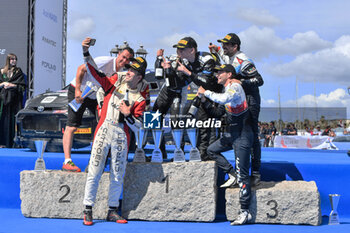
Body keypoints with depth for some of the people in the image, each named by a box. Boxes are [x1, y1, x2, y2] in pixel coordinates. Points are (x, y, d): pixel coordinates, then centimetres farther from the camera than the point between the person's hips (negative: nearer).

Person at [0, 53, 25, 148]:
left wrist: (12, 85, -8)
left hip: (15, 99, -1)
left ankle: (13, 142, -6)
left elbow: (22, 86, 2)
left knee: (14, 120, -7)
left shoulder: (19, 72, 10)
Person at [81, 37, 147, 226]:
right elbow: (95, 73, -3)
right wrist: (86, 53, -15)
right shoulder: (115, 81, 9)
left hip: (122, 136, 1)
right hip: (103, 131, 0)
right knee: (94, 172, -4)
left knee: (117, 176, 7)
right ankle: (87, 210, 3)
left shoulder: (139, 99, 5)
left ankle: (113, 211, 20)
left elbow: (137, 127, 2)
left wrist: (128, 114, -15)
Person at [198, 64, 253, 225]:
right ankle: (232, 175, 13)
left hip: (242, 136, -9)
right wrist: (205, 101, 5)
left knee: (242, 174, -9)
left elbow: (223, 99, -32)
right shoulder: (226, 91, 16)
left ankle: (245, 212, -7)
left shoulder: (235, 86, -11)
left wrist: (206, 92, -19)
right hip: (231, 134, 10)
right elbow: (217, 113, 16)